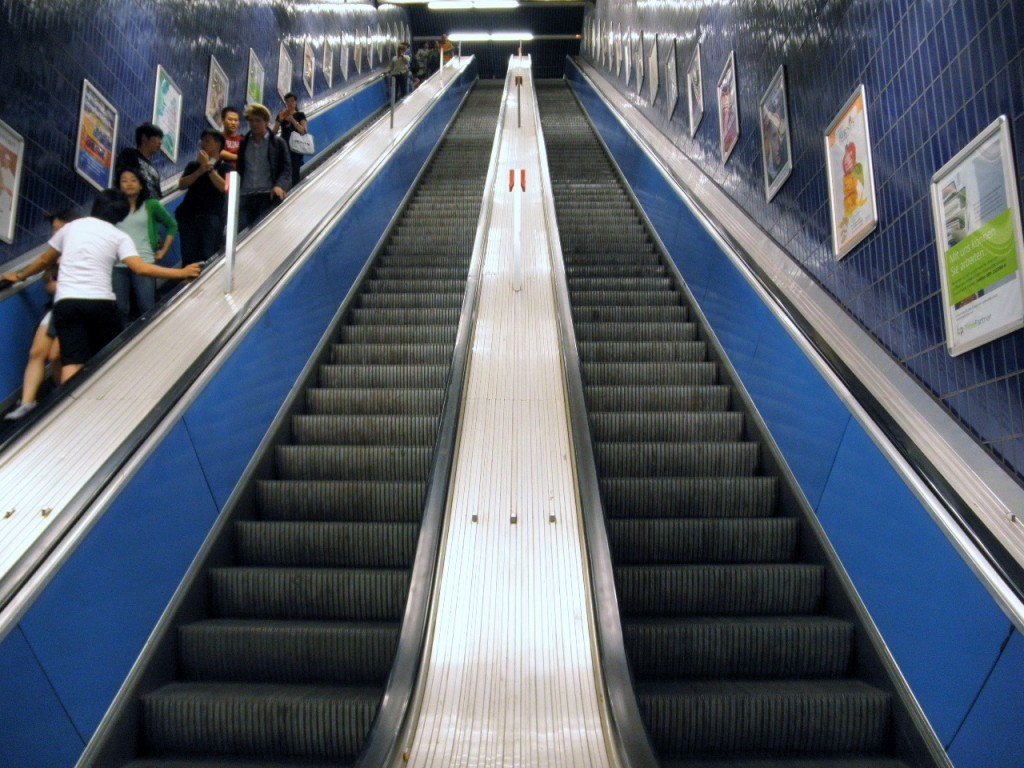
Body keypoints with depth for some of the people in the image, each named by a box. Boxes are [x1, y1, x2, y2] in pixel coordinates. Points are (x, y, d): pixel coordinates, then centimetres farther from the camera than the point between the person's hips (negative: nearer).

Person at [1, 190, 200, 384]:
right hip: (100, 303, -2)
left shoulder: (71, 227, 16)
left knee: (73, 362, -9)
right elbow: (140, 268, -10)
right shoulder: (119, 237, 6)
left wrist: (19, 276, 46)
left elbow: (45, 260, 28)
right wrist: (182, 273, -7)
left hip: (66, 303, 2)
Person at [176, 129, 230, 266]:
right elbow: (181, 185, 5)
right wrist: (200, 171, -6)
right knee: (188, 258, -1)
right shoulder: (193, 165, 18)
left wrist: (209, 168, -7)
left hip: (212, 216, -3)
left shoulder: (225, 167, 8)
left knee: (209, 258, -9)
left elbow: (223, 187, -8)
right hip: (189, 215, 3)